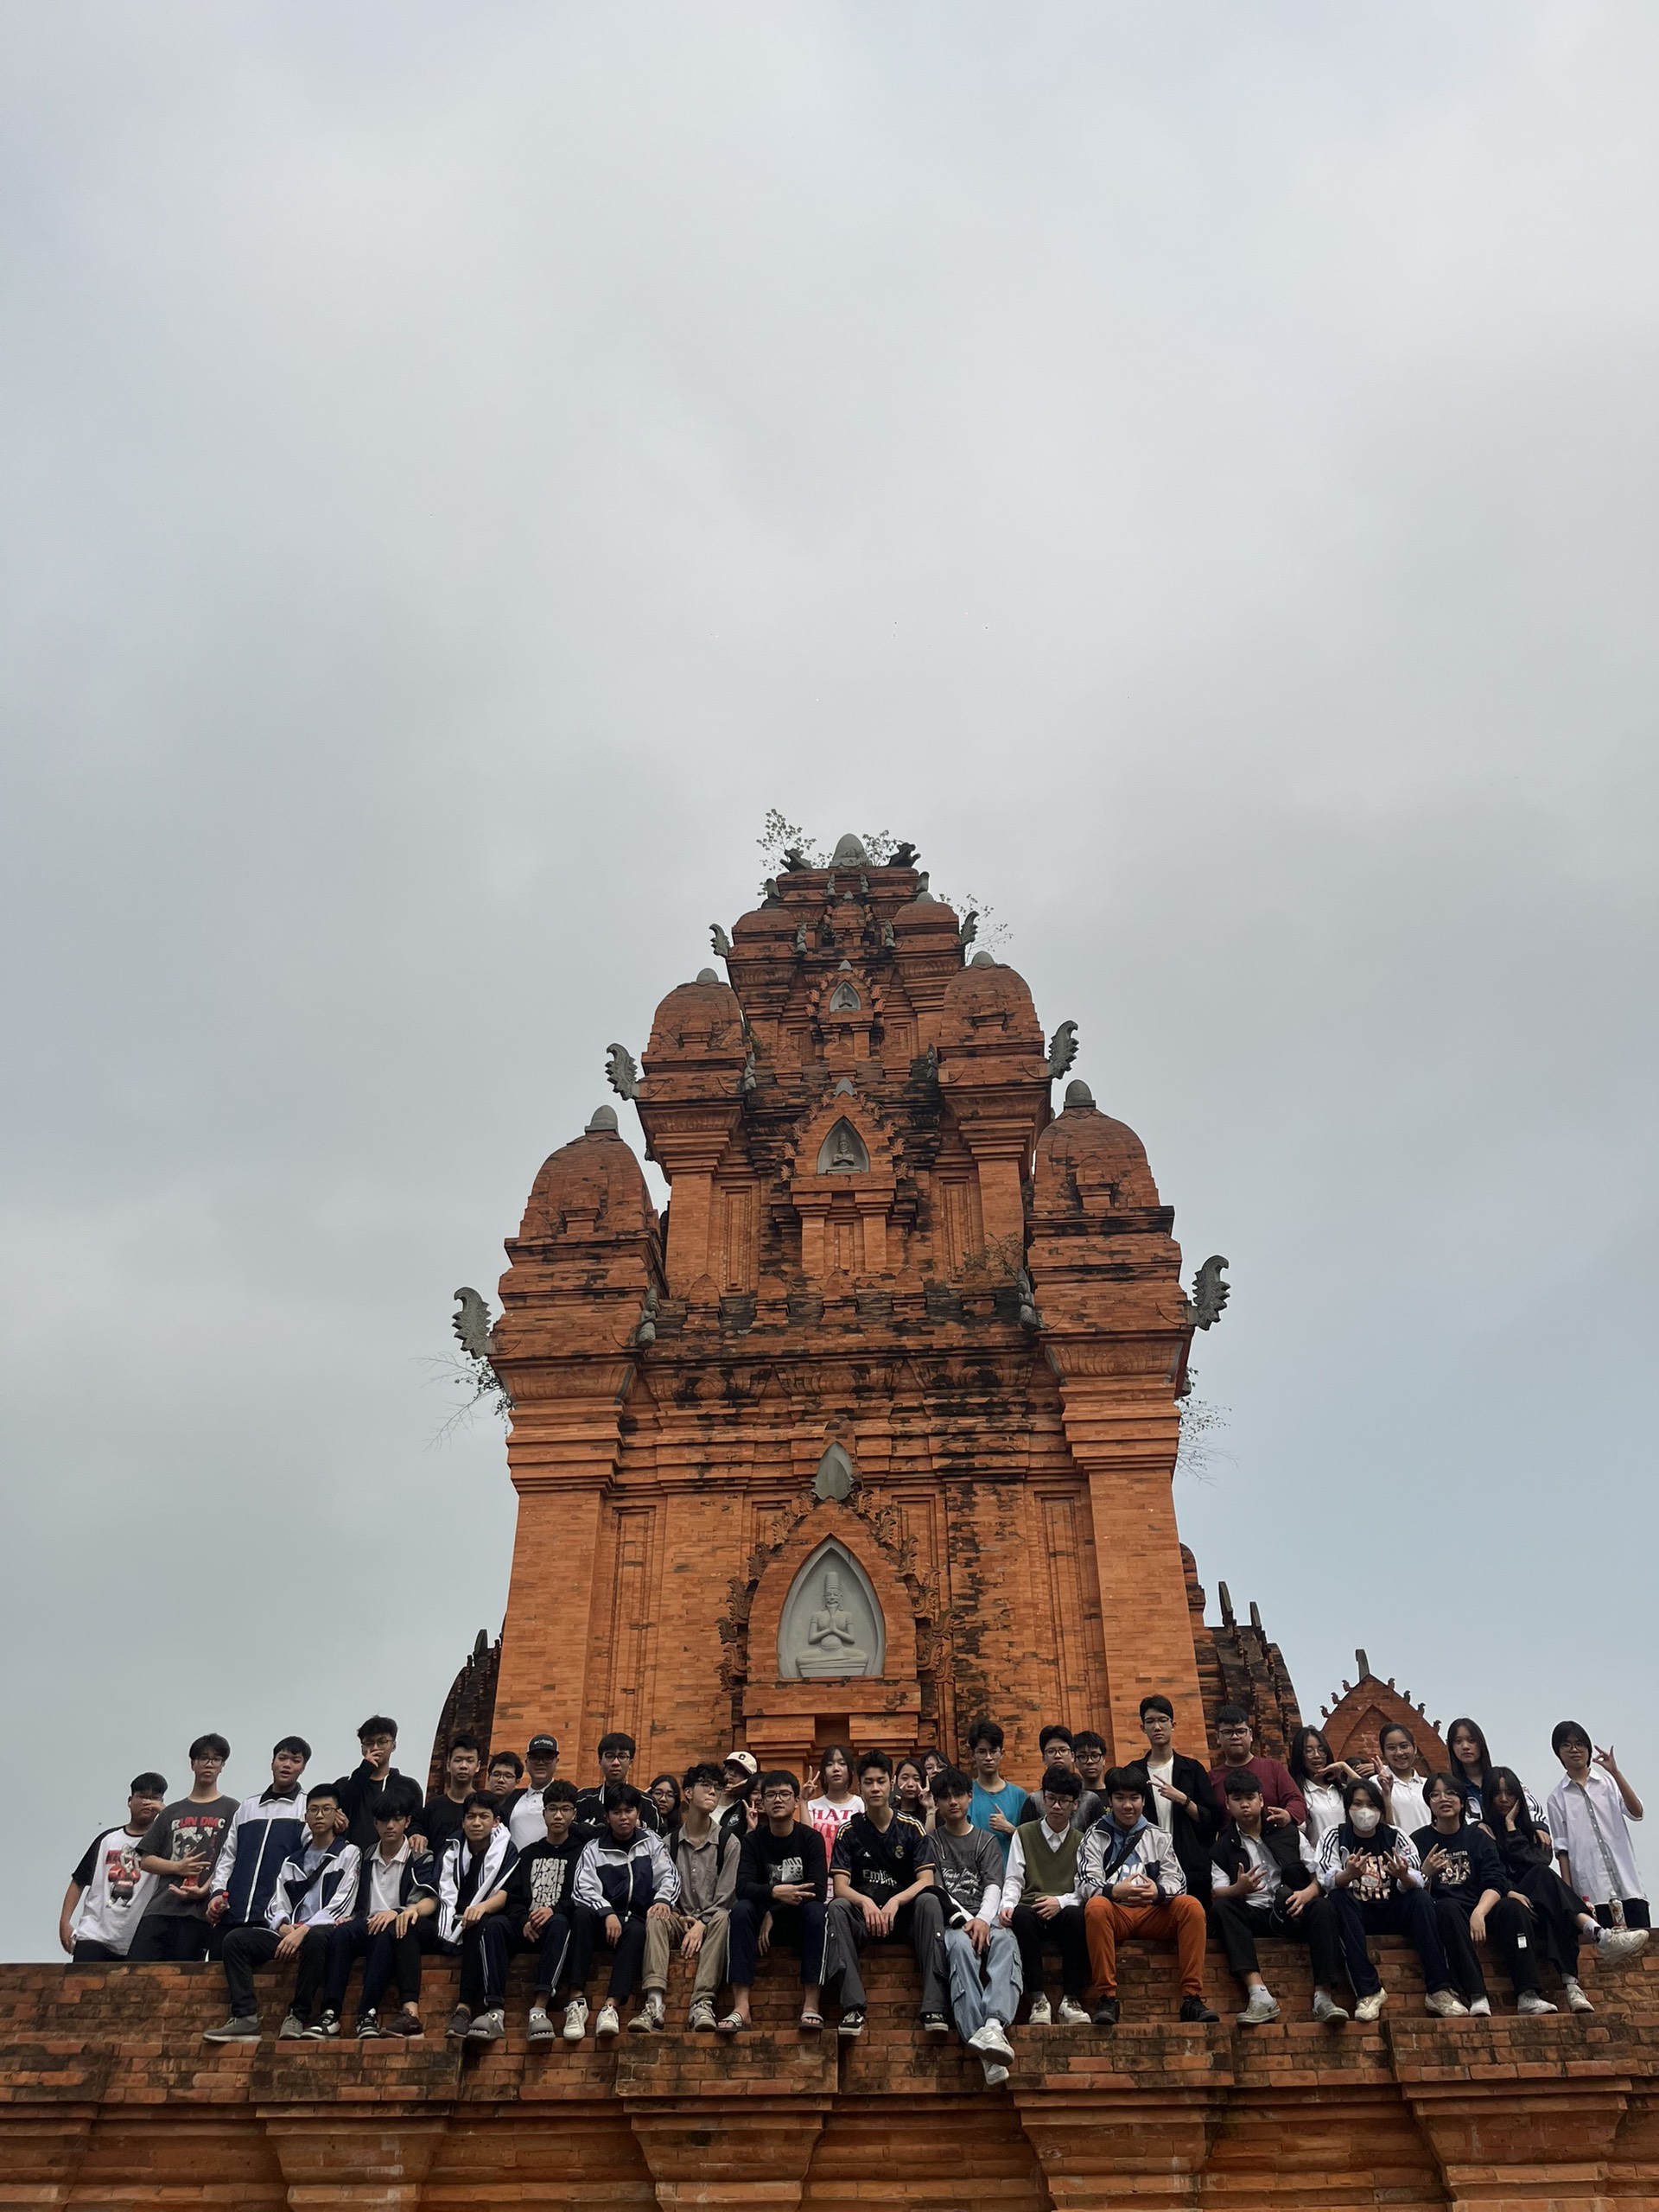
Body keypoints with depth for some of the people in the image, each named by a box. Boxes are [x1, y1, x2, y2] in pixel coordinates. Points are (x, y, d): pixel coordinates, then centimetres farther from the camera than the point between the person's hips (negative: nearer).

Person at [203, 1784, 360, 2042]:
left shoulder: (348, 1853, 5)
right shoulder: (292, 1861, 23)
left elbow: (341, 1905, -7)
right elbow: (276, 1905, 12)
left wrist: (303, 1930, -18)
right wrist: (284, 1927, -10)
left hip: (324, 1930, -6)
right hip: (290, 1932, 6)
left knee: (316, 1938, -40)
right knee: (235, 1939, -15)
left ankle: (297, 2016, -27)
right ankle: (244, 2018, -22)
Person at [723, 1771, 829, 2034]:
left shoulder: (811, 1838, -5)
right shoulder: (753, 1840, -1)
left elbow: (819, 1891, -16)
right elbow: (743, 1887, -16)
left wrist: (774, 1914, -19)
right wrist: (774, 1893, -36)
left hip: (800, 1923, -1)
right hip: (764, 1923, 1)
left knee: (816, 1910, -33)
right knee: (741, 1910, -28)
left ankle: (811, 2005, -33)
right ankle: (741, 2007, -34)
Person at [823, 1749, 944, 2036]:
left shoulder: (912, 1828, 3)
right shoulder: (849, 1831, 4)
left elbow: (926, 1881, -7)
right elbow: (840, 1886, -6)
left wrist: (895, 1901, -27)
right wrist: (866, 1902, -29)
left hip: (905, 1915, 0)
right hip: (863, 1917, 0)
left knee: (930, 1901, -31)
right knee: (836, 1908, -30)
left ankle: (934, 2006, -37)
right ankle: (852, 2006, -38)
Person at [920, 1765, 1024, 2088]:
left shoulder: (987, 1841, 21)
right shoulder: (932, 1842, 19)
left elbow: (994, 1887, 5)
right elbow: (937, 1891, 5)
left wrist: (983, 1920, -17)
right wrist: (964, 1920, -12)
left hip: (986, 1917, 2)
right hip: (950, 1920, -1)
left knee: (1005, 1942, -36)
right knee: (962, 1947, -39)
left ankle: (994, 2025, -60)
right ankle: (985, 2049, -55)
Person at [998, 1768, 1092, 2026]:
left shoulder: (1081, 1841, 15)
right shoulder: (1024, 1834, 15)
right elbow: (1013, 1880, 6)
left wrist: (1061, 1902, -16)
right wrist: (1007, 1905, -16)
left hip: (1064, 1914, 0)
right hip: (1031, 1914, 0)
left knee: (1076, 1914, -36)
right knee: (1020, 1915, -36)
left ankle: (1071, 2000, -29)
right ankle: (1038, 2000, -32)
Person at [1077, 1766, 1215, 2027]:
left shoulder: (1157, 1837, 17)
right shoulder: (1096, 1836, 10)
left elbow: (1176, 1880, 4)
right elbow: (1086, 1884, -4)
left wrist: (1158, 1892, -21)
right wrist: (1115, 1891, -27)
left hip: (1153, 1912, 2)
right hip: (1115, 1912, -2)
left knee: (1192, 1906, -25)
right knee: (1096, 1906, -36)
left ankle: (1192, 1997, -24)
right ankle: (1106, 1998, -30)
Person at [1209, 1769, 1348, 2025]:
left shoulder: (1288, 1833, 14)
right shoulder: (1224, 1846, 12)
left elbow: (1320, 1875, 8)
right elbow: (1217, 1893, 0)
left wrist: (1307, 1893, -15)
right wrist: (1240, 1888, -23)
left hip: (1290, 1913, 0)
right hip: (1251, 1915, 0)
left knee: (1322, 1906, -30)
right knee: (1221, 1908, -31)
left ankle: (1322, 1996, -36)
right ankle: (1259, 1994, -42)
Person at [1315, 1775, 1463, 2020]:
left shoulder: (1395, 1837, 4)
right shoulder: (1334, 1836, 0)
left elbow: (1416, 1883, -10)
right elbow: (1327, 1881, -17)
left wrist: (1403, 1876, -35)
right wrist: (1350, 1874, -40)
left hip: (1391, 1913, 2)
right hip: (1354, 1915, -1)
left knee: (1421, 1897, -25)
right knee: (1337, 1897, -32)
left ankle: (1439, 1990, -26)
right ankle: (1368, 1990, -34)